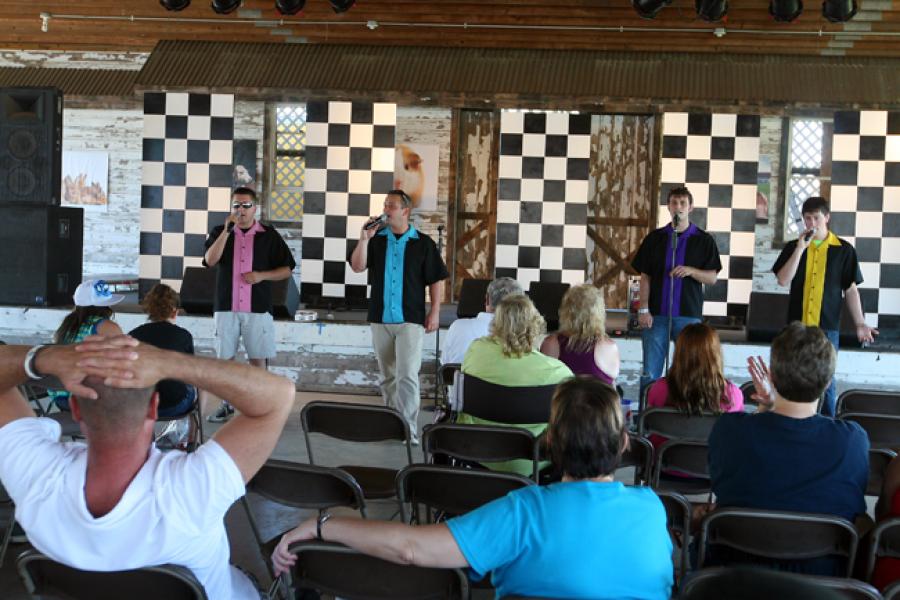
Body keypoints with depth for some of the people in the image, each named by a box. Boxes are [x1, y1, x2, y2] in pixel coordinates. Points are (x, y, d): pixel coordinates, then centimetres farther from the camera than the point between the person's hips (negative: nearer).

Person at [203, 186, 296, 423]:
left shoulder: (269, 235, 5)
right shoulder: (220, 232, 7)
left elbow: (286, 270, 6)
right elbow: (210, 260, -11)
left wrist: (262, 275, -11)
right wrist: (227, 230, -17)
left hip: (258, 308, -1)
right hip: (226, 307, 1)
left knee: (258, 359, 1)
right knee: (224, 358, 5)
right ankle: (226, 405, 17)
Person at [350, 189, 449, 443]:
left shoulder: (423, 243, 0)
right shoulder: (376, 239, 6)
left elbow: (436, 279, 2)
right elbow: (357, 267, -4)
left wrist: (435, 312, -4)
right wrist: (364, 238, -16)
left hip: (410, 319, -4)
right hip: (380, 318, 4)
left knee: (407, 375, -12)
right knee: (388, 376, 13)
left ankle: (409, 429, -11)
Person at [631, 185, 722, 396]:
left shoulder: (703, 240, 4)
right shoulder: (655, 238, 8)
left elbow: (712, 278, 4)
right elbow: (645, 277, 6)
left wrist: (691, 271, -15)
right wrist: (643, 309, -3)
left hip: (689, 315, -1)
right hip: (656, 314, 1)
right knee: (650, 372, 1)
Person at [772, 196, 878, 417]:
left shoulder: (844, 250, 2)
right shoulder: (792, 247, 5)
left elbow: (850, 289, 3)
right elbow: (783, 281, -7)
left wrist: (860, 324, -3)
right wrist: (800, 249, -13)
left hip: (827, 326, -1)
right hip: (797, 325, 2)